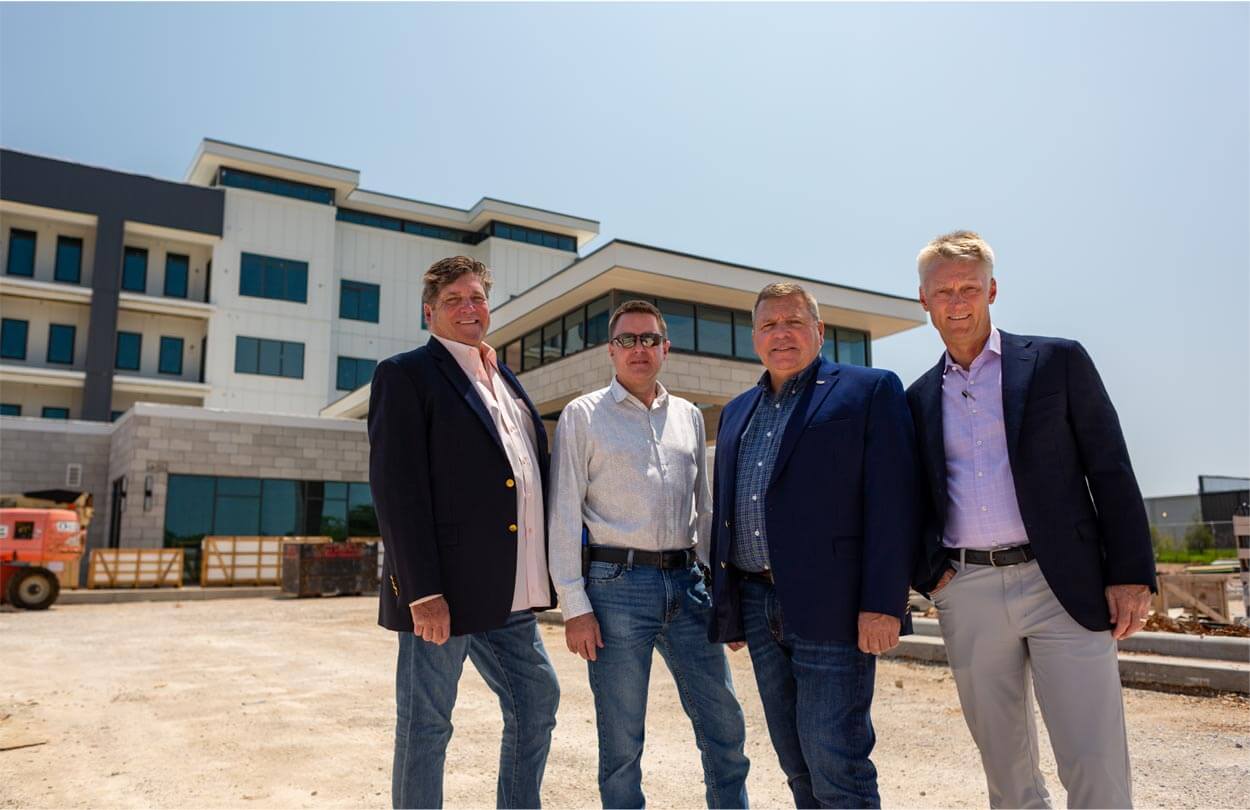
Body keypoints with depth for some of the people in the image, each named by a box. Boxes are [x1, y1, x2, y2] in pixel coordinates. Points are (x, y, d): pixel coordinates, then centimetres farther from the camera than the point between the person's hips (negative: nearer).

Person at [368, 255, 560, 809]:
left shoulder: (507, 381, 17)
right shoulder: (405, 374, -5)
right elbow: (397, 488, -13)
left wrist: (542, 573, 11)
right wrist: (422, 591, -19)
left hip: (508, 594, 7)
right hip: (440, 592, -7)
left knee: (536, 706, 15)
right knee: (425, 726, 6)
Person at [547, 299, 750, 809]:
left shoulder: (689, 416, 14)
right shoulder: (583, 415, 1)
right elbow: (564, 514, -3)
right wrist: (575, 606, -9)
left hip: (686, 583, 4)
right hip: (617, 583, -4)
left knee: (724, 724, 8)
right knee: (621, 742, 4)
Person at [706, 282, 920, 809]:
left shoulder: (869, 390, -1)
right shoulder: (736, 413, 17)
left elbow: (892, 503, -9)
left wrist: (883, 603, -16)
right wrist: (727, 608, 16)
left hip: (832, 607, -6)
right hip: (757, 604, 6)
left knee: (835, 764, -4)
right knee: (796, 765, 15)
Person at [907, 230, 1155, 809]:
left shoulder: (1057, 361, 2)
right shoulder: (919, 398, 10)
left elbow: (1111, 471, 0)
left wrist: (1132, 575, -6)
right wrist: (927, 575, 3)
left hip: (1061, 586, -3)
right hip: (966, 594, 3)